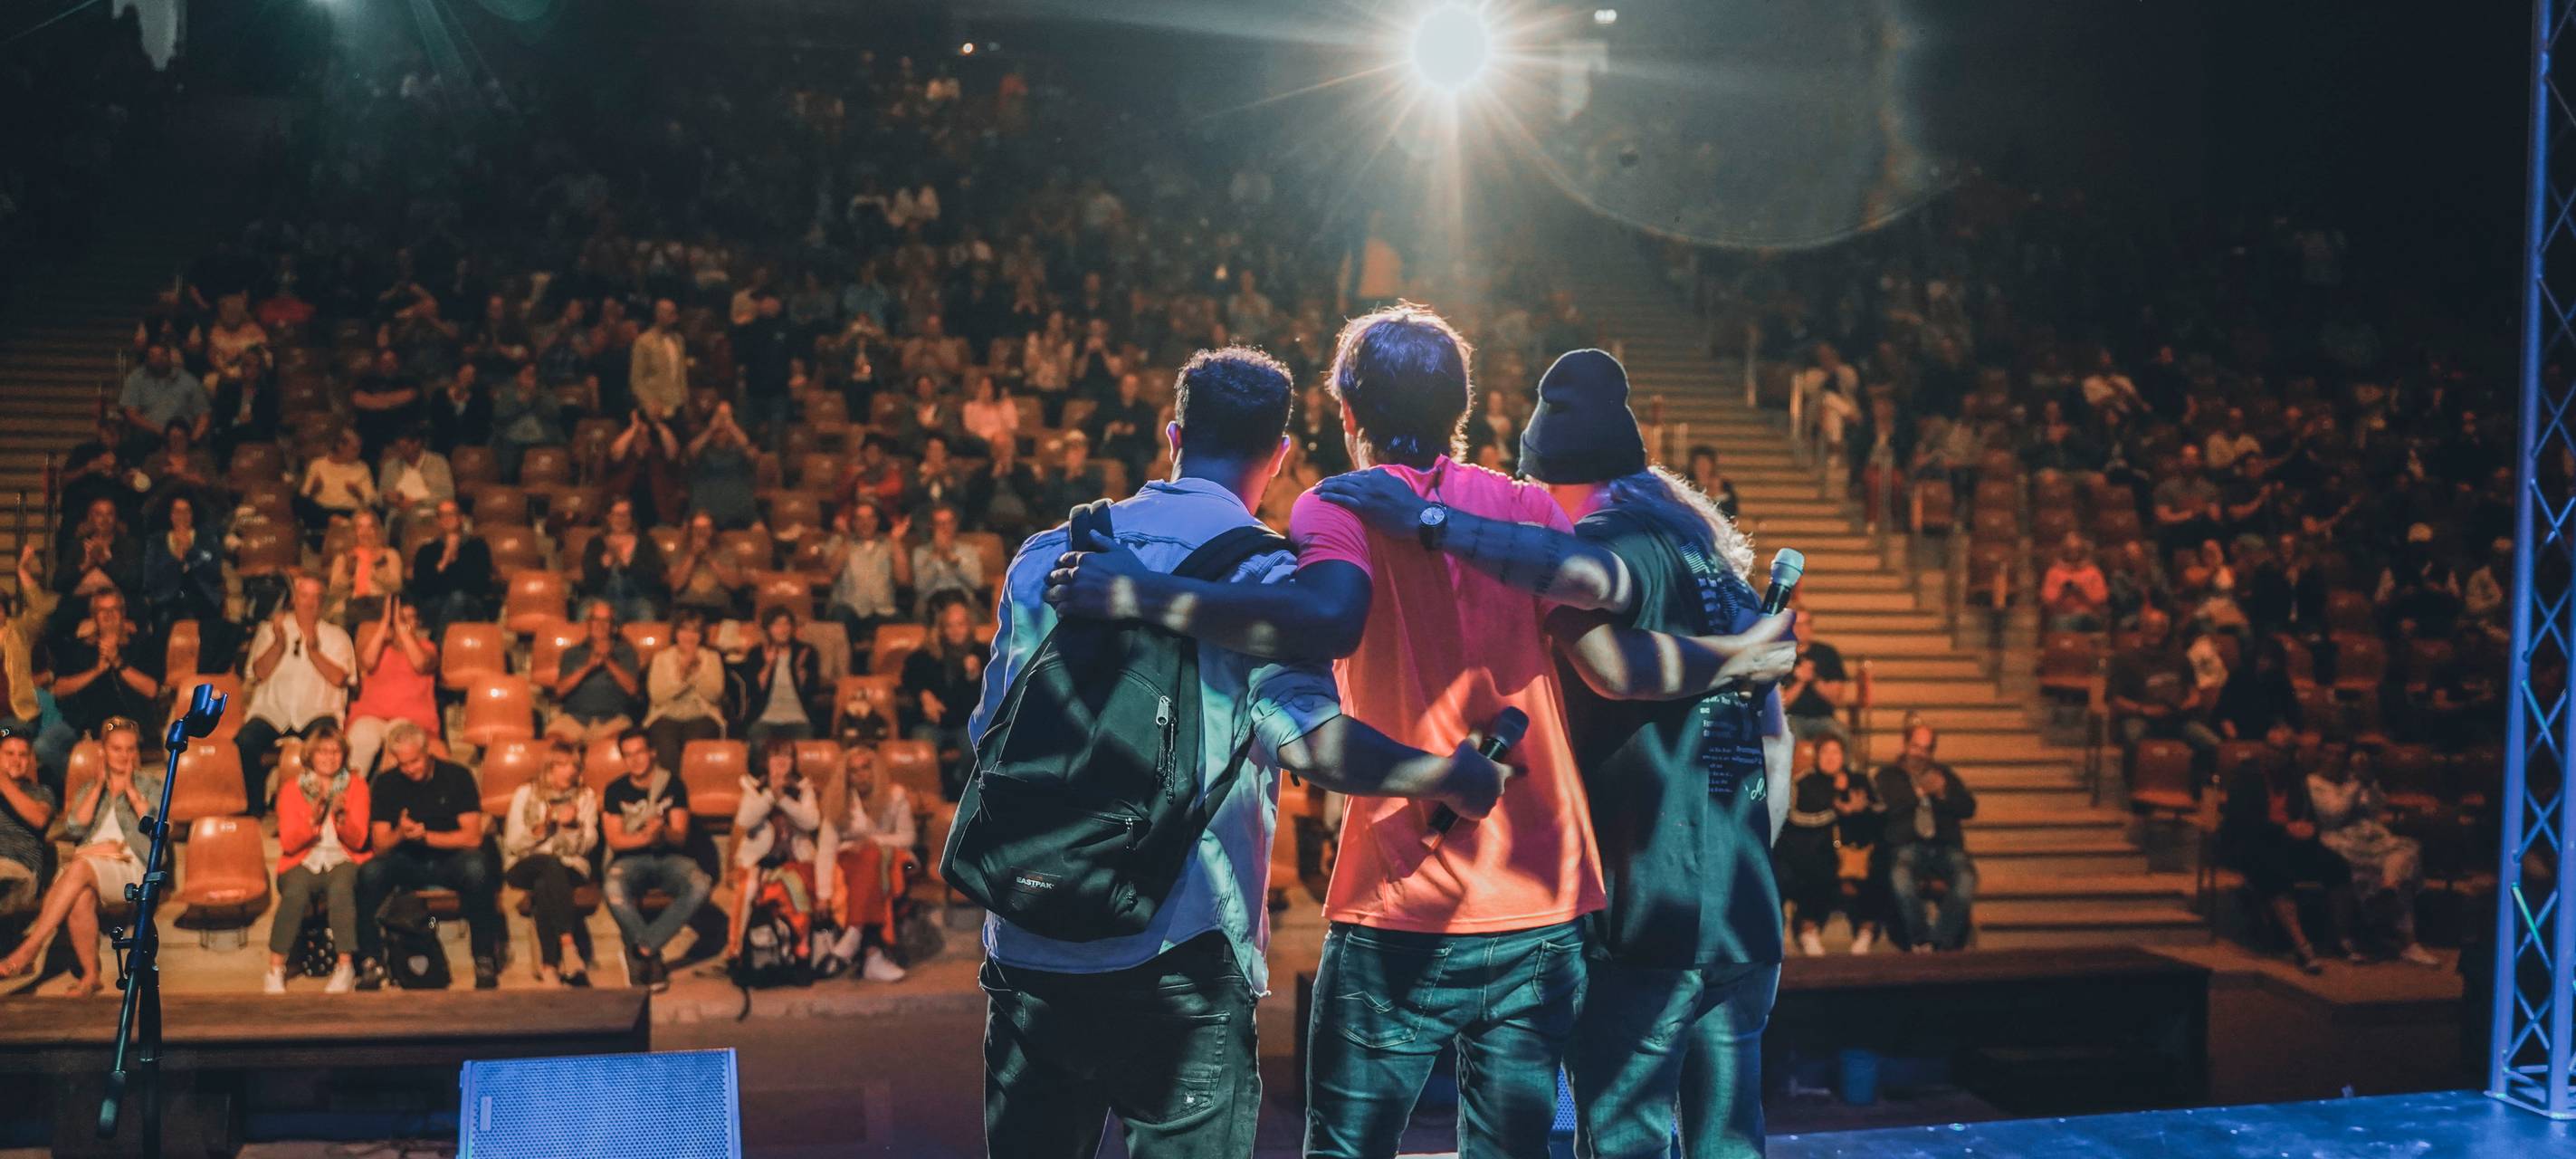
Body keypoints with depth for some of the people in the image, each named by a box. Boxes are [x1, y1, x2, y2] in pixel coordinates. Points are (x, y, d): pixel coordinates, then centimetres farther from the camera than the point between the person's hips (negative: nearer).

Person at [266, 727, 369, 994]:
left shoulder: (356, 786, 7)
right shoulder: (292, 791, 7)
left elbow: (358, 841, -2)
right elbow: (289, 843, -4)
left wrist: (341, 817, -21)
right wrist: (313, 819, -21)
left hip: (343, 863, 0)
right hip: (303, 864, 0)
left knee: (340, 887, -36)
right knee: (295, 892, -34)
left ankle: (345, 967, -33)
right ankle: (275, 970, -29)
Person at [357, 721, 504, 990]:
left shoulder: (457, 776, -5)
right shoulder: (385, 784, 1)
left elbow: (472, 837, -11)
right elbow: (379, 845, -4)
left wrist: (424, 836, -19)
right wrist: (400, 834, -26)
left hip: (450, 862, -2)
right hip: (407, 864, 2)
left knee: (476, 866, -36)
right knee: (370, 872, -30)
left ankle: (485, 962, -27)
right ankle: (371, 964, -22)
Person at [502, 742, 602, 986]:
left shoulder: (586, 797, 9)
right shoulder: (526, 794, 5)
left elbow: (585, 846, 0)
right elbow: (513, 844, -1)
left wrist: (572, 826, -18)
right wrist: (541, 827, -17)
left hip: (571, 867, 0)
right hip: (525, 867, 0)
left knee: (544, 886, -36)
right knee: (552, 864, -38)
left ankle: (549, 968, -39)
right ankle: (568, 944, -46)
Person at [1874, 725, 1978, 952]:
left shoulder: (1944, 774, 24)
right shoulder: (1889, 775, 18)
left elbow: (1969, 808, 12)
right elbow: (1888, 808, -1)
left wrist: (1943, 792, -4)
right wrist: (1919, 791, -7)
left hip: (1945, 846, 2)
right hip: (1907, 846, -2)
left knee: (1966, 878, -31)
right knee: (1900, 877, -37)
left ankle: (1939, 943, -24)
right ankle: (1921, 940, -20)